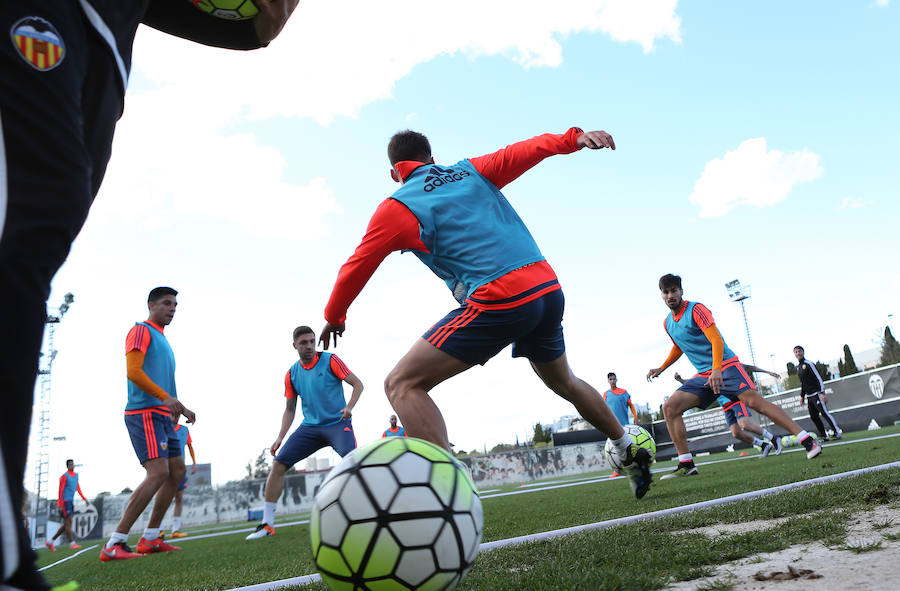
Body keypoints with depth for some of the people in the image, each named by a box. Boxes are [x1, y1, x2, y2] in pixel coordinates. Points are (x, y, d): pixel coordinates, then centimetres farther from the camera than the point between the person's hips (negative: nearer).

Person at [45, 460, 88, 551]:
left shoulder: (76, 475, 16)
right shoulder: (64, 476, -8)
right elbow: (61, 490, -13)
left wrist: (84, 498, 18)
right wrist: (60, 505, -18)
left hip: (71, 502, 8)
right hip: (64, 501, -8)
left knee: (66, 524, 7)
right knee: (68, 522, -13)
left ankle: (50, 542, 17)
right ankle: (72, 543, -15)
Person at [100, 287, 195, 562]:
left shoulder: (162, 340, 25)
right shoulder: (141, 331, -3)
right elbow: (133, 372, -17)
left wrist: (180, 407, 17)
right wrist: (165, 397, -24)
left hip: (162, 416, 10)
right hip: (144, 413, -10)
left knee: (177, 471, 8)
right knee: (158, 472, -20)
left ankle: (149, 539, 14)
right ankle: (113, 544, -16)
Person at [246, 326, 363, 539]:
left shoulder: (330, 360, -6)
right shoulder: (292, 374, 6)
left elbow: (357, 384, -5)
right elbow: (290, 409, 14)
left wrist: (349, 406, -22)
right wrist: (280, 437, 4)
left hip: (337, 423, -4)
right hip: (310, 426, 4)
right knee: (278, 464, -7)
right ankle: (267, 523, 4)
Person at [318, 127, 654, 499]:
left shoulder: (397, 208, 6)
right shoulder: (471, 171, 19)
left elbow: (355, 269, 9)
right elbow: (523, 152, 6)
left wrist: (334, 318, 23)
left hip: (498, 302, -7)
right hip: (549, 289, 7)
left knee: (402, 384, -4)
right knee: (564, 383, 31)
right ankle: (632, 454, 44)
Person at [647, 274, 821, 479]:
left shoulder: (696, 309, -10)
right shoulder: (668, 323, 13)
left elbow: (716, 340, -20)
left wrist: (717, 370, -34)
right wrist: (661, 368, 27)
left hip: (726, 367, -6)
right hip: (703, 376, 6)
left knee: (755, 401, -24)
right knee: (669, 407, -10)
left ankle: (808, 441, -14)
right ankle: (686, 465, -8)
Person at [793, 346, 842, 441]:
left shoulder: (809, 364, -9)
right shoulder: (798, 367, 15)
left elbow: (818, 379, -13)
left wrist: (822, 393, -19)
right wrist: (802, 396, 19)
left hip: (816, 394, -8)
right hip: (809, 397, 8)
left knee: (825, 413, -12)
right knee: (814, 417, 5)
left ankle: (837, 432, -8)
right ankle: (824, 436, 10)